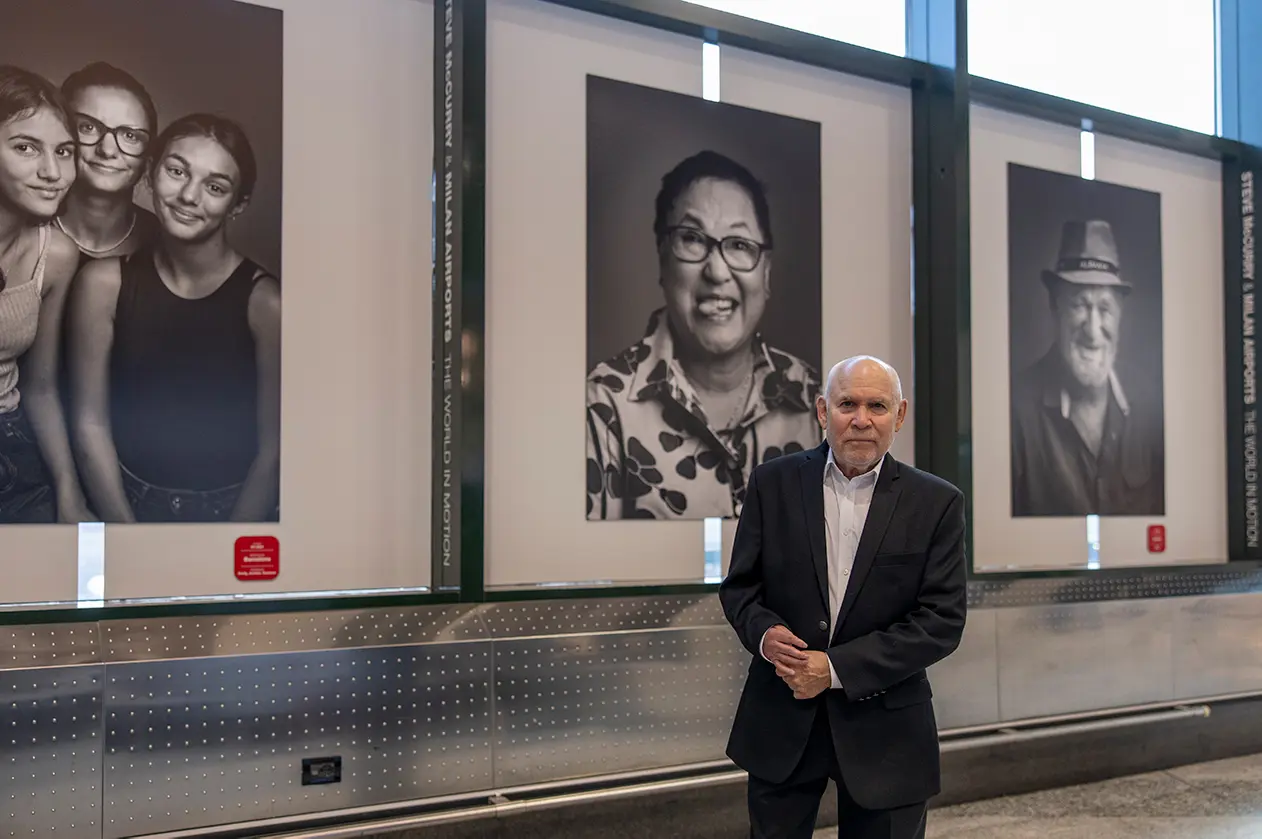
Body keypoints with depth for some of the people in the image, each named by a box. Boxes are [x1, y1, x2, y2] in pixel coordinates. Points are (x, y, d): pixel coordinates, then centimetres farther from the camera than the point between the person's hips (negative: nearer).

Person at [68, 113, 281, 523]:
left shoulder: (266, 303, -11)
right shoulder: (105, 283, -3)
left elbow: (272, 450, -8)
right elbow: (90, 422, 0)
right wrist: (122, 523, -6)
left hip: (233, 507, -1)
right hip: (125, 502, 2)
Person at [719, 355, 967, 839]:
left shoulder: (936, 503, -5)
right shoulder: (773, 484, -1)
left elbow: (943, 621, -9)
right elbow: (738, 587, 5)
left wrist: (837, 668, -16)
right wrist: (764, 632, -18)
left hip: (885, 730, -1)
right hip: (781, 719, 1)